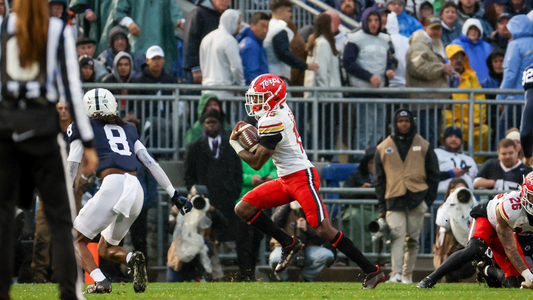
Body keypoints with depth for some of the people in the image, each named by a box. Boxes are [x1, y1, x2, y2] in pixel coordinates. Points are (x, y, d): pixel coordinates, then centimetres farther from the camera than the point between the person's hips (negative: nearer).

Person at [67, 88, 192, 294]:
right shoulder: (127, 129, 26)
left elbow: (71, 168, 12)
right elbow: (151, 163, 23)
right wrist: (174, 194, 23)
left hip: (113, 186, -5)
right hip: (136, 191, 5)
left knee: (76, 241, 8)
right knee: (106, 250, 21)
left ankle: (99, 281, -17)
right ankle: (133, 259, -12)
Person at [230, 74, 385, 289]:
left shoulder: (272, 121, -18)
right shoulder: (281, 110, 10)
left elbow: (257, 163, -15)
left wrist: (234, 143, 0)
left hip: (302, 177, -10)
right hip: (286, 180, 10)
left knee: (324, 230, -14)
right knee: (243, 209, 1)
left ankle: (372, 271, -8)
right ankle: (288, 244, 9)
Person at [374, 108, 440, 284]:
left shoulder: (424, 146, 9)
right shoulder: (383, 148, 11)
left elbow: (433, 175, 10)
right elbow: (379, 179, 12)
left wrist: (429, 199, 0)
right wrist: (382, 205, 5)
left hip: (416, 198, 0)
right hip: (394, 200, 0)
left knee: (412, 238, 2)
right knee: (397, 236, -14)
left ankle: (407, 274, 11)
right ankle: (396, 274, -21)